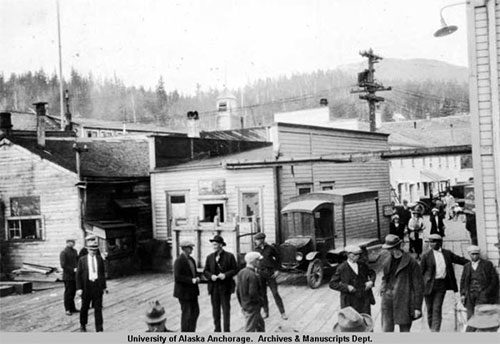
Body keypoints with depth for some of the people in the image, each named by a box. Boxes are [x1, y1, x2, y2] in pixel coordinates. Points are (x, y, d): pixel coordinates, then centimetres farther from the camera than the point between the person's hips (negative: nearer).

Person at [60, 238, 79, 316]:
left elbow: (77, 261, 21)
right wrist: (73, 270, -19)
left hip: (74, 275, 7)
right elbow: (63, 265, -17)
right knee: (68, 293, -1)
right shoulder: (63, 252, -11)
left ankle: (72, 308, 19)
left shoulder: (74, 251, 13)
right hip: (68, 276, -7)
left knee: (73, 292, 11)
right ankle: (68, 309, 6)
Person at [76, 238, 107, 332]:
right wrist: (79, 288, -8)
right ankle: (83, 325, 34)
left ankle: (99, 330, 0)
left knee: (98, 308, -2)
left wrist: (104, 286, 10)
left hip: (98, 286, 1)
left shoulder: (100, 259, 6)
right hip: (86, 286, -1)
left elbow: (102, 273, 11)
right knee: (85, 307, 13)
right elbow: (78, 274, -1)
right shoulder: (82, 260, -1)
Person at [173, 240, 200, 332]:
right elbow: (177, 277, -22)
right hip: (183, 291, -8)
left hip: (192, 291, 8)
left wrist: (196, 278, -1)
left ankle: (191, 332, 22)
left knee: (195, 311, 11)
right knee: (186, 313, -1)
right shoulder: (179, 261, -17)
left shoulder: (191, 259, 9)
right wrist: (191, 280, -24)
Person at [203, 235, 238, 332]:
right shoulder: (210, 257, 8)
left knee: (226, 309, -1)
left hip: (225, 287, -3)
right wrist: (211, 276, -11)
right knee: (215, 309, 9)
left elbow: (235, 270, -3)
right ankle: (217, 329, 19)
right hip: (214, 287, 3)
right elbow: (205, 271, 9)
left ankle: (226, 330, 6)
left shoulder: (229, 256, -2)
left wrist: (225, 275, -18)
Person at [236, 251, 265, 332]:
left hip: (245, 306, 9)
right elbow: (253, 294, -26)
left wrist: (242, 303, 17)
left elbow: (237, 290, 10)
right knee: (250, 329, 1)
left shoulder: (241, 272, 4)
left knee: (261, 324, 23)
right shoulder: (252, 275, -23)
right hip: (252, 308, -9)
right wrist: (261, 301, -9)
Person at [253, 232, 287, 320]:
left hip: (270, 273, -4)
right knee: (263, 294, 6)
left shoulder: (271, 248, -6)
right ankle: (266, 312, 19)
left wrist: (277, 270, -3)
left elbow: (277, 258, 3)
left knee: (275, 293, -4)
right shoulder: (256, 249, 4)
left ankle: (282, 313, 3)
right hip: (260, 273, 4)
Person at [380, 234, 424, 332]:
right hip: (388, 301, 4)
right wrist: (383, 289, 8)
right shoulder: (387, 263, 10)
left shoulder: (411, 263, -7)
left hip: (404, 303, -4)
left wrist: (417, 307, -6)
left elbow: (418, 286, -5)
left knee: (404, 331, 5)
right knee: (386, 330, -1)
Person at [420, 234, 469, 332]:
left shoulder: (447, 253, 7)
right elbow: (421, 271, 2)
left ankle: (435, 331, -7)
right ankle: (431, 329, 20)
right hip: (429, 284, -1)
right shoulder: (426, 256, -1)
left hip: (442, 284, 1)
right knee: (430, 309, 4)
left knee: (437, 309, -6)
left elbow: (460, 260, 17)